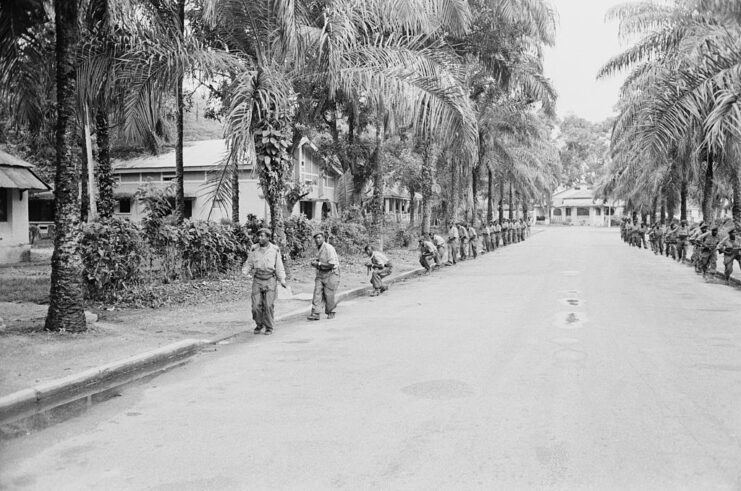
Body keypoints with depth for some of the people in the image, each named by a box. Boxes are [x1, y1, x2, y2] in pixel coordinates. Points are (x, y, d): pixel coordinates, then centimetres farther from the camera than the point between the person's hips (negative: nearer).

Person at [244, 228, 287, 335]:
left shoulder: (275, 250, -2)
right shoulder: (254, 249, 0)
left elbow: (279, 266, 3)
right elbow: (249, 264, 8)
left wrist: (282, 280, -5)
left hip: (270, 280, -1)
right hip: (257, 280, 1)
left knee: (269, 305, -8)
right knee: (256, 305, -4)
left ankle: (269, 327, 7)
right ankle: (259, 324, 19)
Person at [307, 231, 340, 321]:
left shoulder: (329, 248, -17)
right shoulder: (318, 249, 10)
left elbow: (332, 264, -22)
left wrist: (319, 264, -19)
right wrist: (315, 262, 5)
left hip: (331, 274, -7)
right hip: (320, 274, 7)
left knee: (328, 294, -1)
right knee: (317, 292, -5)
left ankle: (331, 313, 18)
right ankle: (315, 313, -8)